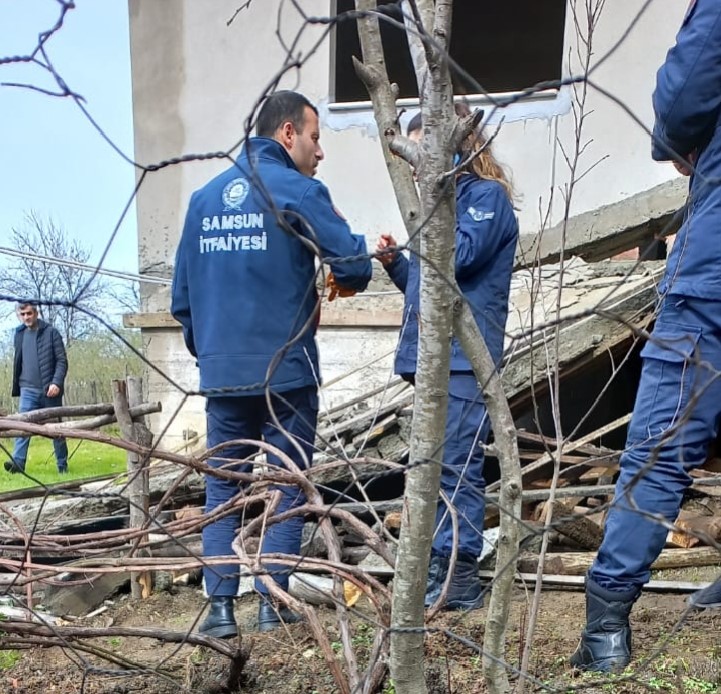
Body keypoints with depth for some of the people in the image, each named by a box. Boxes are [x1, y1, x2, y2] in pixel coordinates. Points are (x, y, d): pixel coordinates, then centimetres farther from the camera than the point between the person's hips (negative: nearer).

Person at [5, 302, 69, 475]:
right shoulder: (19, 333, 11)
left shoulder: (50, 332, -3)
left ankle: (62, 465, 15)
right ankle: (18, 462, -17)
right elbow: (17, 362, 17)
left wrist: (56, 383, -19)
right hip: (28, 390, 3)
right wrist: (16, 387, 13)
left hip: (49, 390, -3)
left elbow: (62, 360, -7)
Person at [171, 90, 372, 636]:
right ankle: (274, 603, 12)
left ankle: (220, 606, 11)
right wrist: (349, 278, 11)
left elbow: (182, 292, 13)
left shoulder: (205, 197, 10)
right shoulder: (299, 191, -6)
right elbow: (354, 267, -12)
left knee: (221, 490, 12)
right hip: (285, 371, -4)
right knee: (288, 488, 8)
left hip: (221, 374, 5)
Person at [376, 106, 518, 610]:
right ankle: (439, 570, 19)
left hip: (464, 356, -9)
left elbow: (460, 256, -18)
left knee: (455, 466, -9)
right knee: (437, 467, 11)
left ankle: (460, 578, -2)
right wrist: (394, 262, 7)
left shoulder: (486, 194, -1)